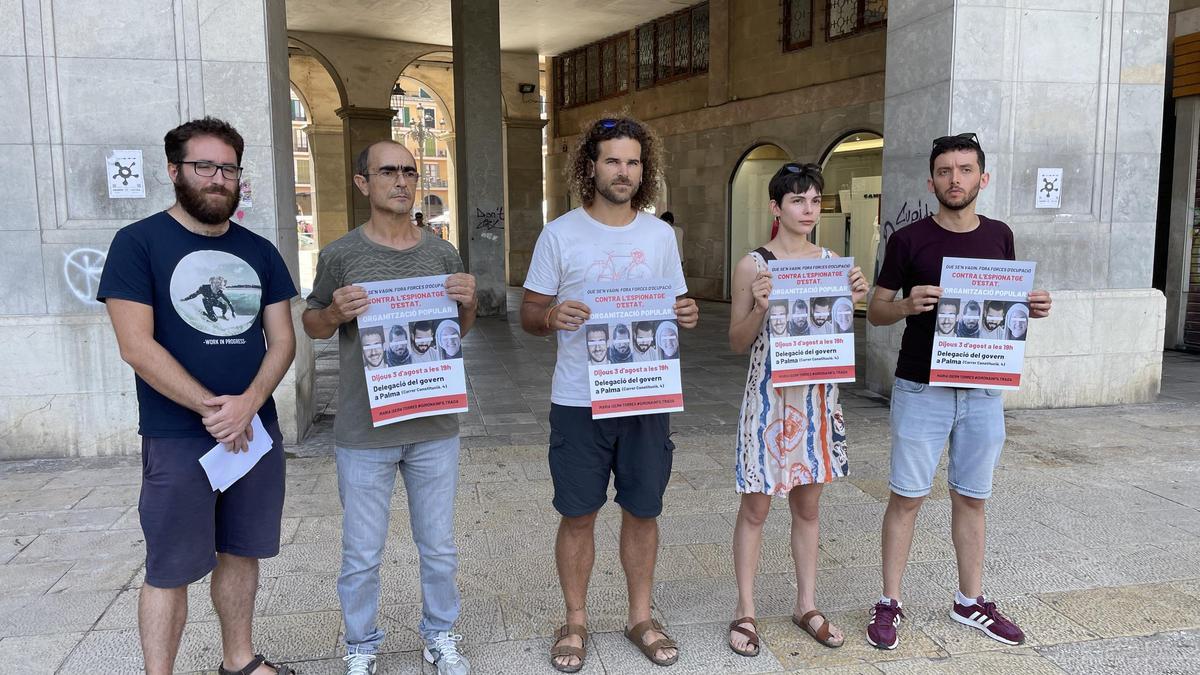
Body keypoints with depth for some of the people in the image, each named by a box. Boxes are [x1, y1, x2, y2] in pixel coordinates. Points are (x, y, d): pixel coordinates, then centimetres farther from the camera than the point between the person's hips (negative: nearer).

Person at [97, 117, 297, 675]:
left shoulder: (259, 251, 9)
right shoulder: (138, 243, -5)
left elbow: (282, 339, 5)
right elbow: (136, 346, -13)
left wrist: (247, 404, -13)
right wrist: (212, 409, -15)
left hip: (257, 430, 5)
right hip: (177, 440, -4)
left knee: (241, 551, 15)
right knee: (170, 570, 4)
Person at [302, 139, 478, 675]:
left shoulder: (442, 253, 4)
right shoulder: (340, 254, -3)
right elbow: (311, 324, 7)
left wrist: (469, 302, -7)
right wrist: (335, 313, -15)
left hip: (434, 428, 2)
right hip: (363, 433, -2)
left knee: (439, 547, 15)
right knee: (362, 555, 10)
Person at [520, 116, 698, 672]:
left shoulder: (660, 235, 6)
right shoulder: (560, 234, -2)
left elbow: (676, 307, 13)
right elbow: (528, 313, 0)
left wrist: (687, 316, -11)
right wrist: (552, 317, -23)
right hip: (579, 401, -2)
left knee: (642, 511, 12)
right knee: (578, 516, 8)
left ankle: (641, 617, 30)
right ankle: (575, 622, 27)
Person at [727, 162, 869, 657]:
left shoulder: (832, 261, 5)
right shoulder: (754, 264, -6)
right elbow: (737, 343, -4)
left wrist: (853, 301, -6)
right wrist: (760, 308, -21)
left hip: (817, 395, 4)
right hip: (768, 394, -4)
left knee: (808, 506, 14)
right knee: (756, 508, 5)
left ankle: (806, 604, 29)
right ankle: (745, 611, 18)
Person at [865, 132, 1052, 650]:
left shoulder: (999, 236, 7)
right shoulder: (909, 240, -4)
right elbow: (875, 311, -1)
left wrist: (1032, 308, -5)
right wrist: (907, 305, -22)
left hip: (983, 390, 4)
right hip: (921, 389, -3)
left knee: (971, 498, 13)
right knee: (907, 496, 1)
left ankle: (970, 602, 28)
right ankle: (889, 603, 14)